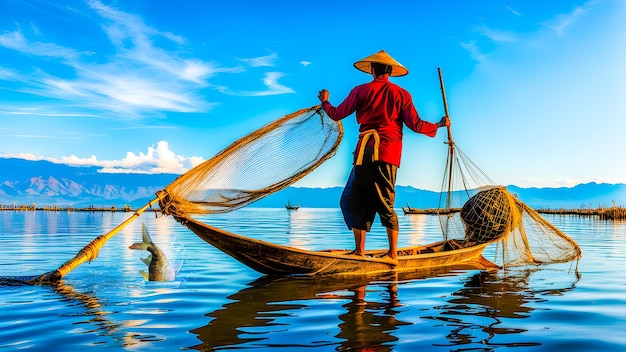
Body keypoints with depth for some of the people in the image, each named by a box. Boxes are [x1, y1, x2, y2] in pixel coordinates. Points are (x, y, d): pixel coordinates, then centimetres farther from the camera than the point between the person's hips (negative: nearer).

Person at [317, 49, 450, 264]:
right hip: (390, 153, 2)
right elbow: (415, 125, 2)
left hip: (366, 151, -2)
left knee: (357, 200, 7)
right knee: (385, 202, 5)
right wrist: (439, 125, 19)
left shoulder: (361, 91, 4)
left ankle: (360, 251, 5)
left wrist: (325, 102, 27)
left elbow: (337, 114, 7)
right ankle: (393, 254, 5)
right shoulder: (401, 94, 7)